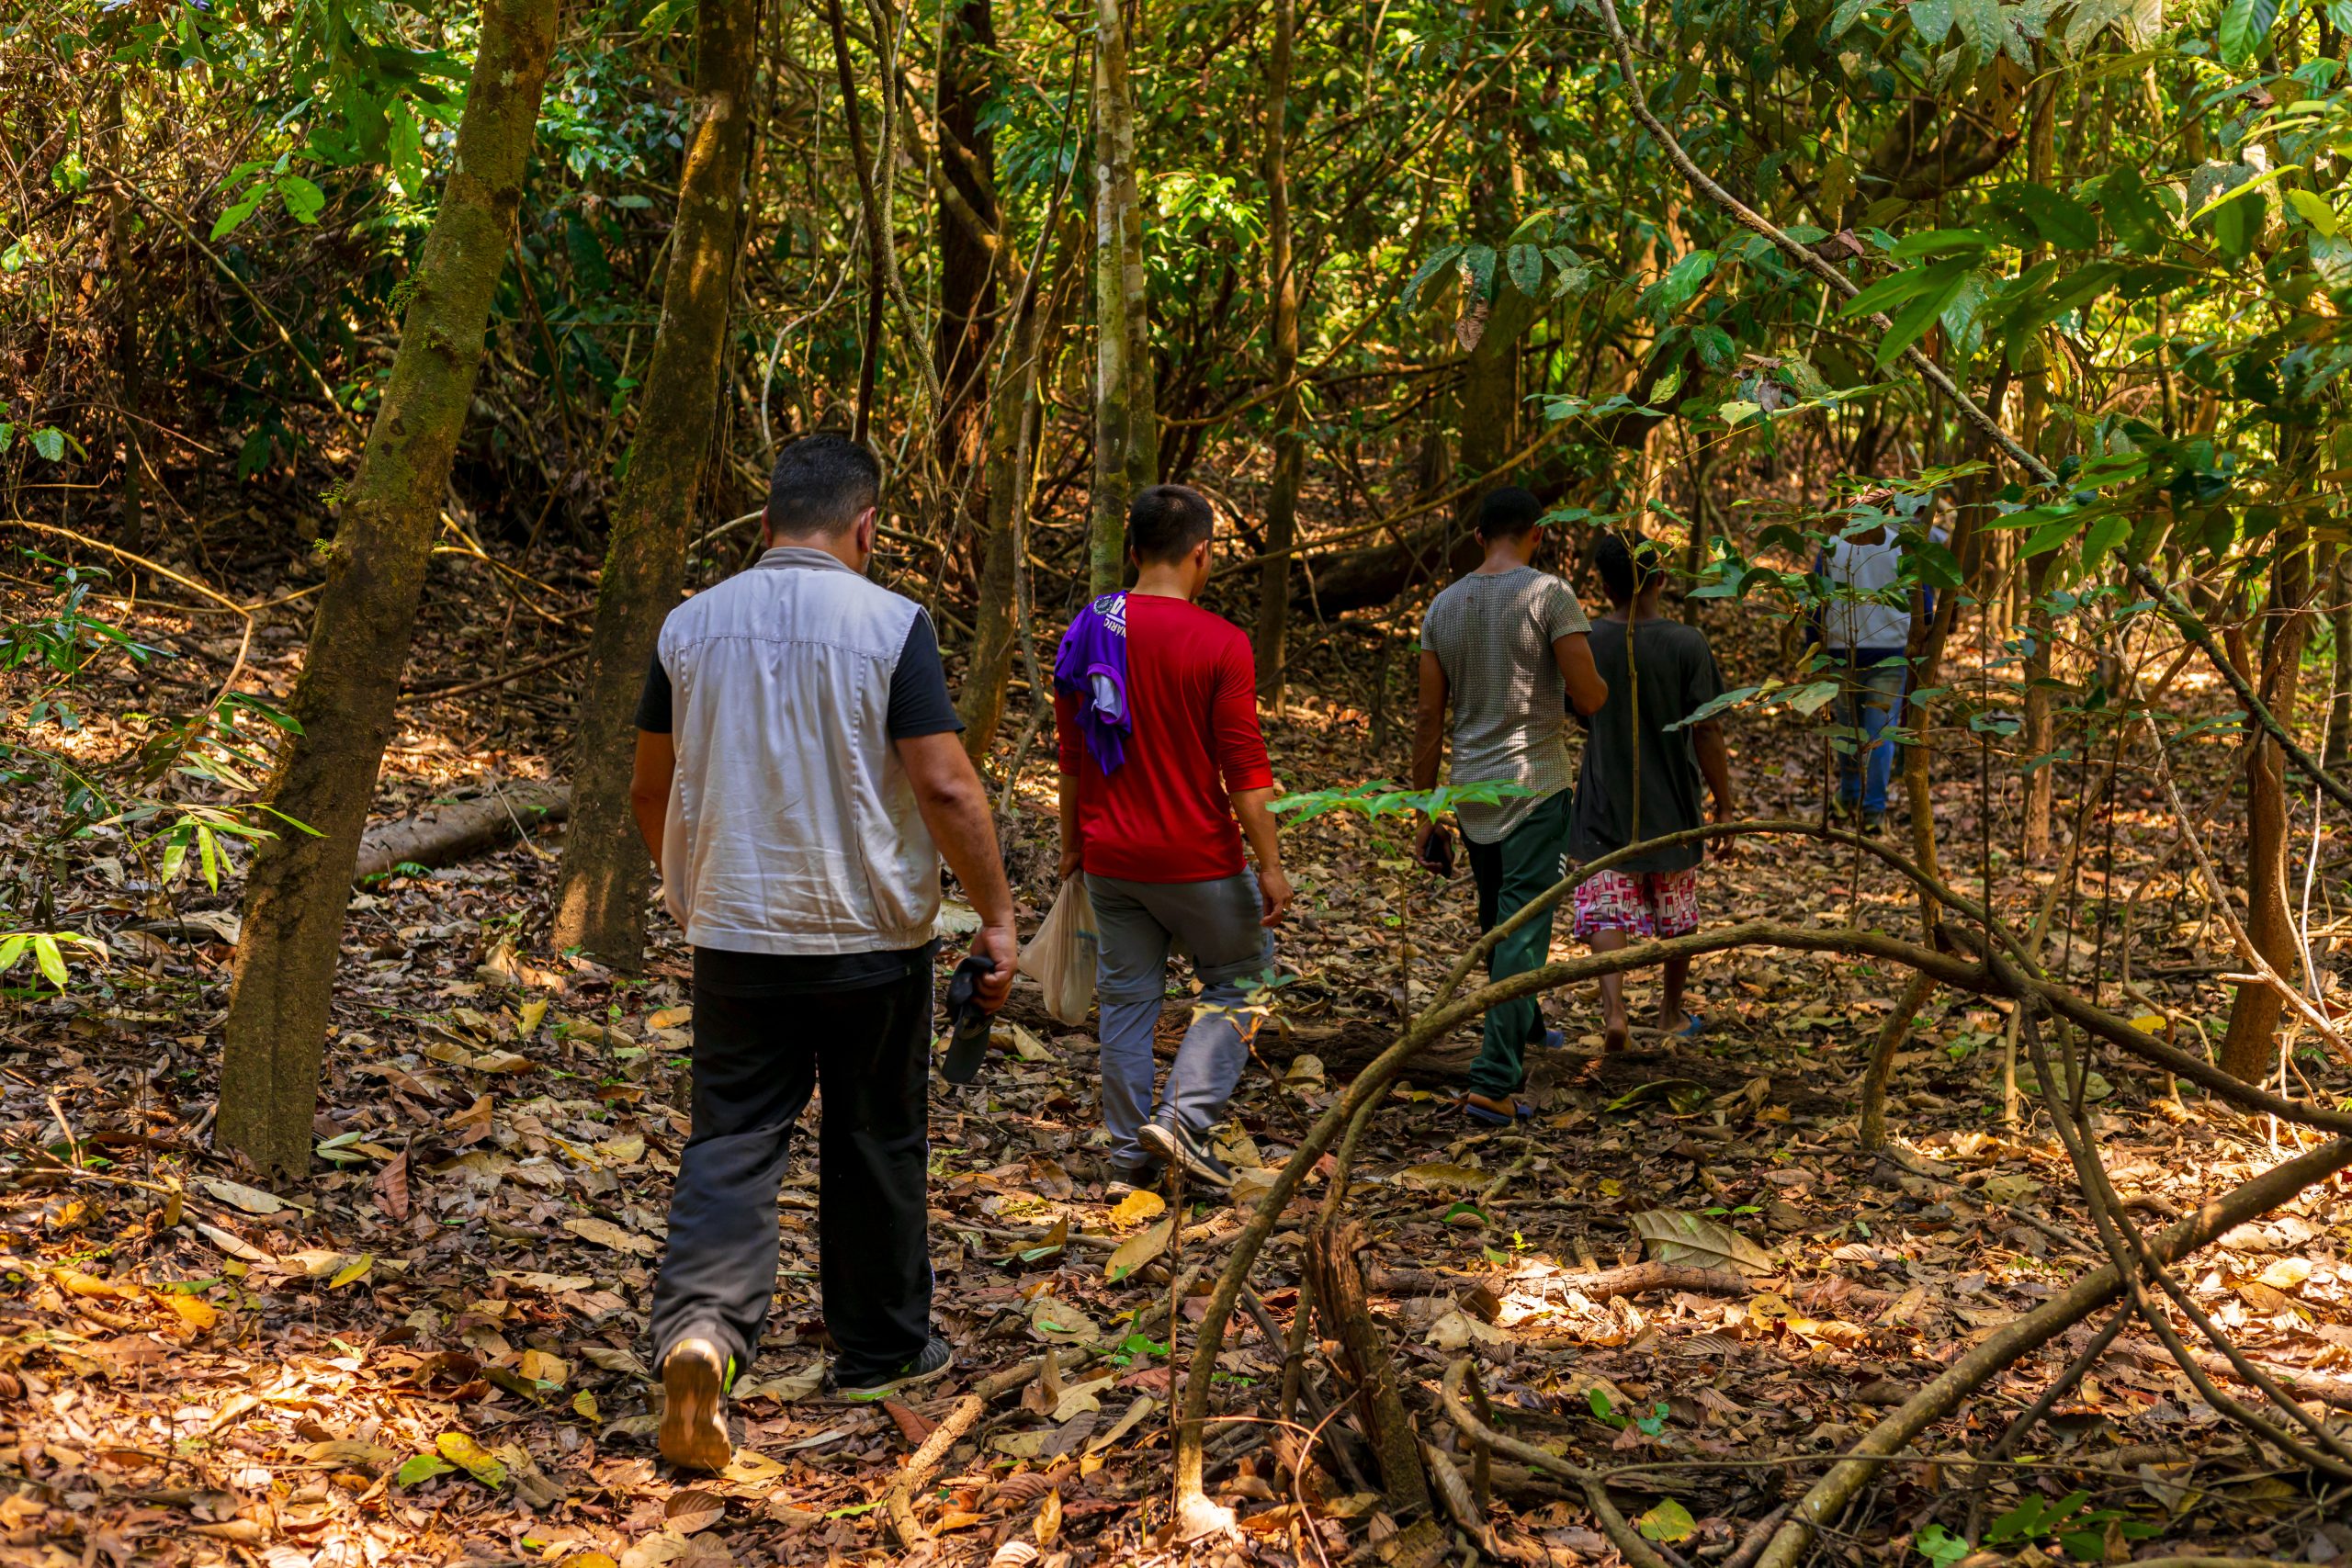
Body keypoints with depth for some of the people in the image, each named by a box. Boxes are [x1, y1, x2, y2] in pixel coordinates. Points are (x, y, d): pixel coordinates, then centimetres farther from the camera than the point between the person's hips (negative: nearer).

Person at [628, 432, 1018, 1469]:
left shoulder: (692, 625, 2)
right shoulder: (891, 625, -10)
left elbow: (650, 789, 11)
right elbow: (945, 787, -16)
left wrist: (688, 889, 27)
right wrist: (995, 914, -7)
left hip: (734, 930, 2)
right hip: (869, 934, -2)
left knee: (732, 1143, 3)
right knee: (875, 1148, 13)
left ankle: (697, 1328, -19)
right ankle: (881, 1349, 27)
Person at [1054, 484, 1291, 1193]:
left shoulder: (1088, 631, 1)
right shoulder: (1220, 644, -14)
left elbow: (1072, 753, 10)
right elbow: (1243, 767, -14)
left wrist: (1073, 842, 20)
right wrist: (1270, 865, -8)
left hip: (1110, 860, 5)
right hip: (1198, 860, -5)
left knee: (1126, 1000, 13)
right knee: (1240, 979, 14)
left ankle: (1130, 1155, 17)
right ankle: (1185, 1114, 1)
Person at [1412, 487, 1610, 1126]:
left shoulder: (1443, 606, 5)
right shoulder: (1549, 594, -10)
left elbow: (1428, 719, 6)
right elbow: (1590, 698, -14)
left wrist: (1425, 812, 12)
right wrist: (1595, 684, 11)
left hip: (1470, 790, 6)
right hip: (1534, 787, -6)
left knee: (1497, 921, 23)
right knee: (1522, 930, -6)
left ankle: (1526, 1027, 47)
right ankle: (1493, 1084, -12)